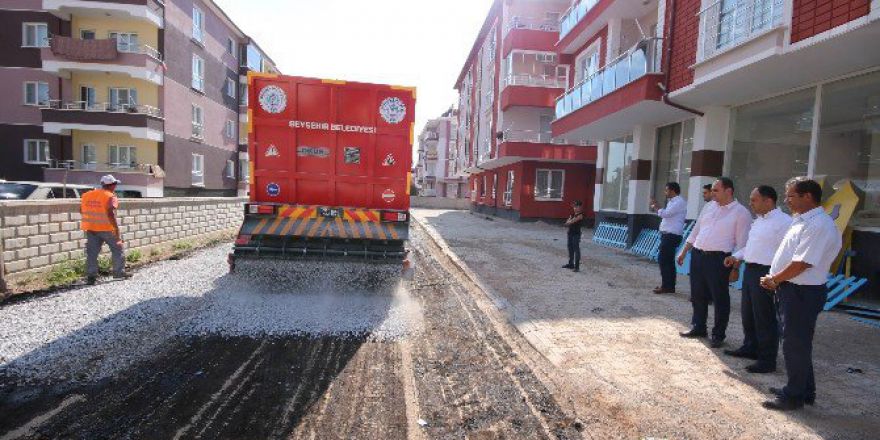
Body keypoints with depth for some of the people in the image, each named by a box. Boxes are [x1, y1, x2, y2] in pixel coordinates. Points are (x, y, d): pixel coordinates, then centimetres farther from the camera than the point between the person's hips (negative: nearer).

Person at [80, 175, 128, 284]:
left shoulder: (87, 195, 9)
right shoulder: (110, 197, -13)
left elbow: (81, 210, 14)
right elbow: (110, 213, -23)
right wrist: (116, 228, -21)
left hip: (91, 229, 6)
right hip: (107, 229, -5)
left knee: (92, 252, 8)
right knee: (117, 249, 11)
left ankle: (91, 276, 6)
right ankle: (119, 272, 17)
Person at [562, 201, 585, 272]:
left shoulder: (580, 215, -11)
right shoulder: (572, 214, 13)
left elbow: (571, 222, -21)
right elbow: (566, 224, 5)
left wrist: (569, 222, -2)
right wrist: (570, 222, -13)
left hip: (576, 234, -8)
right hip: (570, 233, 8)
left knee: (576, 250, -7)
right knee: (570, 249, 15)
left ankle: (577, 266, -6)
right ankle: (571, 264, 27)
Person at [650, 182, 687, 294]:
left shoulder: (679, 202, -13)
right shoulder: (673, 201, 18)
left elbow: (666, 213, -21)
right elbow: (666, 214, 21)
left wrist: (656, 208, -5)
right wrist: (657, 207, 12)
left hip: (671, 235, -10)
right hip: (668, 234, 10)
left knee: (663, 260, -9)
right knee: (668, 260, 12)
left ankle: (666, 286, -4)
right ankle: (670, 285, 18)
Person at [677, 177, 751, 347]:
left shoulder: (741, 212, -6)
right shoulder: (709, 206, 11)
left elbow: (741, 243, -8)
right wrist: (683, 252, 16)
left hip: (718, 259, -6)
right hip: (697, 255, 6)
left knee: (720, 298, 4)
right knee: (697, 295, 14)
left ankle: (718, 335, 18)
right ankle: (698, 327, 29)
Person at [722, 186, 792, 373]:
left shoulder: (783, 221, -15)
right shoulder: (759, 220, 15)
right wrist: (736, 256, 13)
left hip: (766, 275, -9)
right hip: (750, 271, 9)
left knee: (765, 319, 0)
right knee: (748, 314, 19)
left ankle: (767, 360, 12)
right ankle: (750, 348, 35)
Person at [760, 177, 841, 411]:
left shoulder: (819, 225, -20)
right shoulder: (802, 221, 11)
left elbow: (801, 264, -23)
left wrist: (774, 279, -11)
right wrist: (775, 280, 5)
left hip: (802, 293, -10)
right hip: (791, 289, 10)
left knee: (795, 345, 2)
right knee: (796, 343, 20)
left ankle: (795, 396, 17)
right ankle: (802, 390, 35)